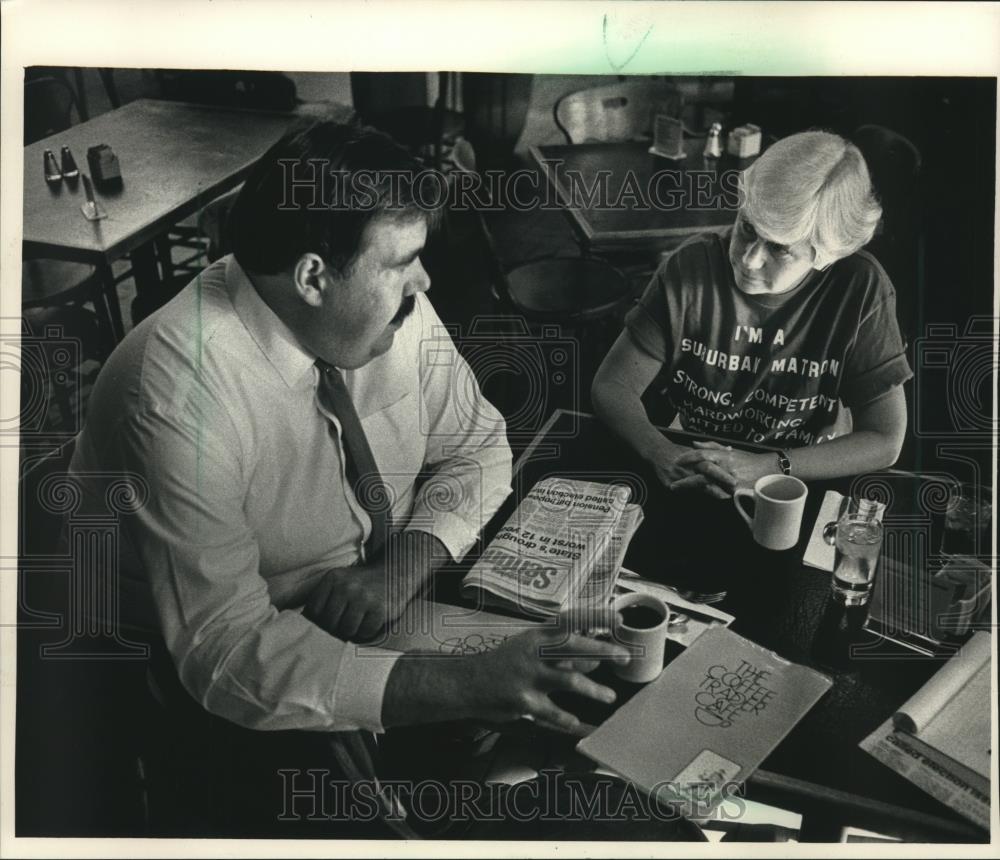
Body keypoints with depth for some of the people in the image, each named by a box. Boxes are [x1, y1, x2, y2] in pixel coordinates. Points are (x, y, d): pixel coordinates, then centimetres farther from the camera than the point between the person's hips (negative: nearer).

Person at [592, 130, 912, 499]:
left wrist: (766, 468, -26)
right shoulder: (692, 267, -15)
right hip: (691, 476, 0)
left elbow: (884, 440, -13)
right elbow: (612, 387, -9)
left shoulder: (859, 290, -17)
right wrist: (661, 453, -29)